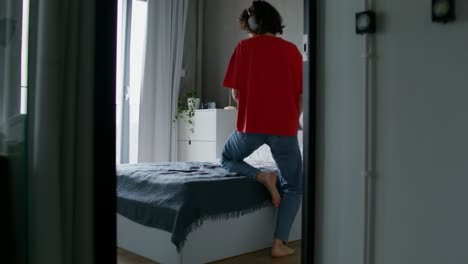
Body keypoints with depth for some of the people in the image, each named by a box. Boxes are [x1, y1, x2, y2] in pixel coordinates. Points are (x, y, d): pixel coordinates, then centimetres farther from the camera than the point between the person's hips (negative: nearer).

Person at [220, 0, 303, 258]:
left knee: (227, 159, 27)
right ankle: (279, 243, 3)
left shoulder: (244, 46, 2)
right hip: (285, 126, 1)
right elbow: (301, 95, 6)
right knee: (293, 188, 15)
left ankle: (261, 175, -1)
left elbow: (236, 93, 2)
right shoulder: (292, 50, 5)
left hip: (250, 123, -1)